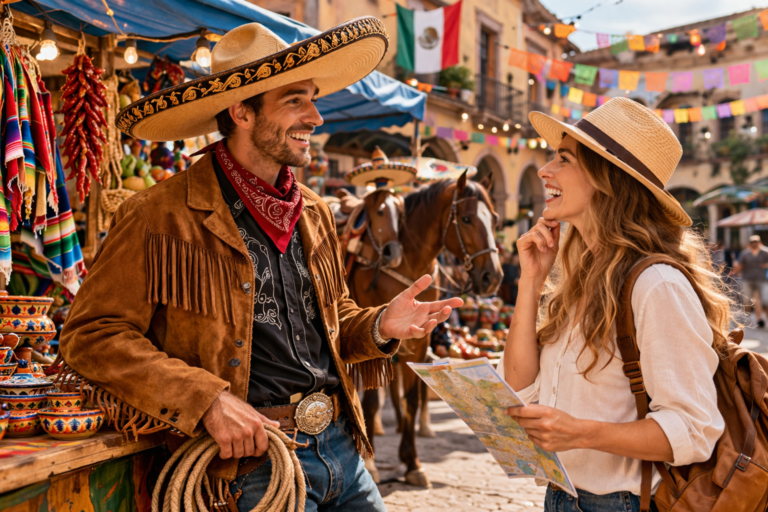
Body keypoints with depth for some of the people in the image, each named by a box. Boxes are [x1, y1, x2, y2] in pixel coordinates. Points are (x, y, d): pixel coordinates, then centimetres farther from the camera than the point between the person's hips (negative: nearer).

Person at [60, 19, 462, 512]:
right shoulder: (161, 217, -11)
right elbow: (91, 334, -12)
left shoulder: (315, 213, 11)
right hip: (252, 458, -6)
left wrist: (379, 326, -2)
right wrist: (207, 400, -21)